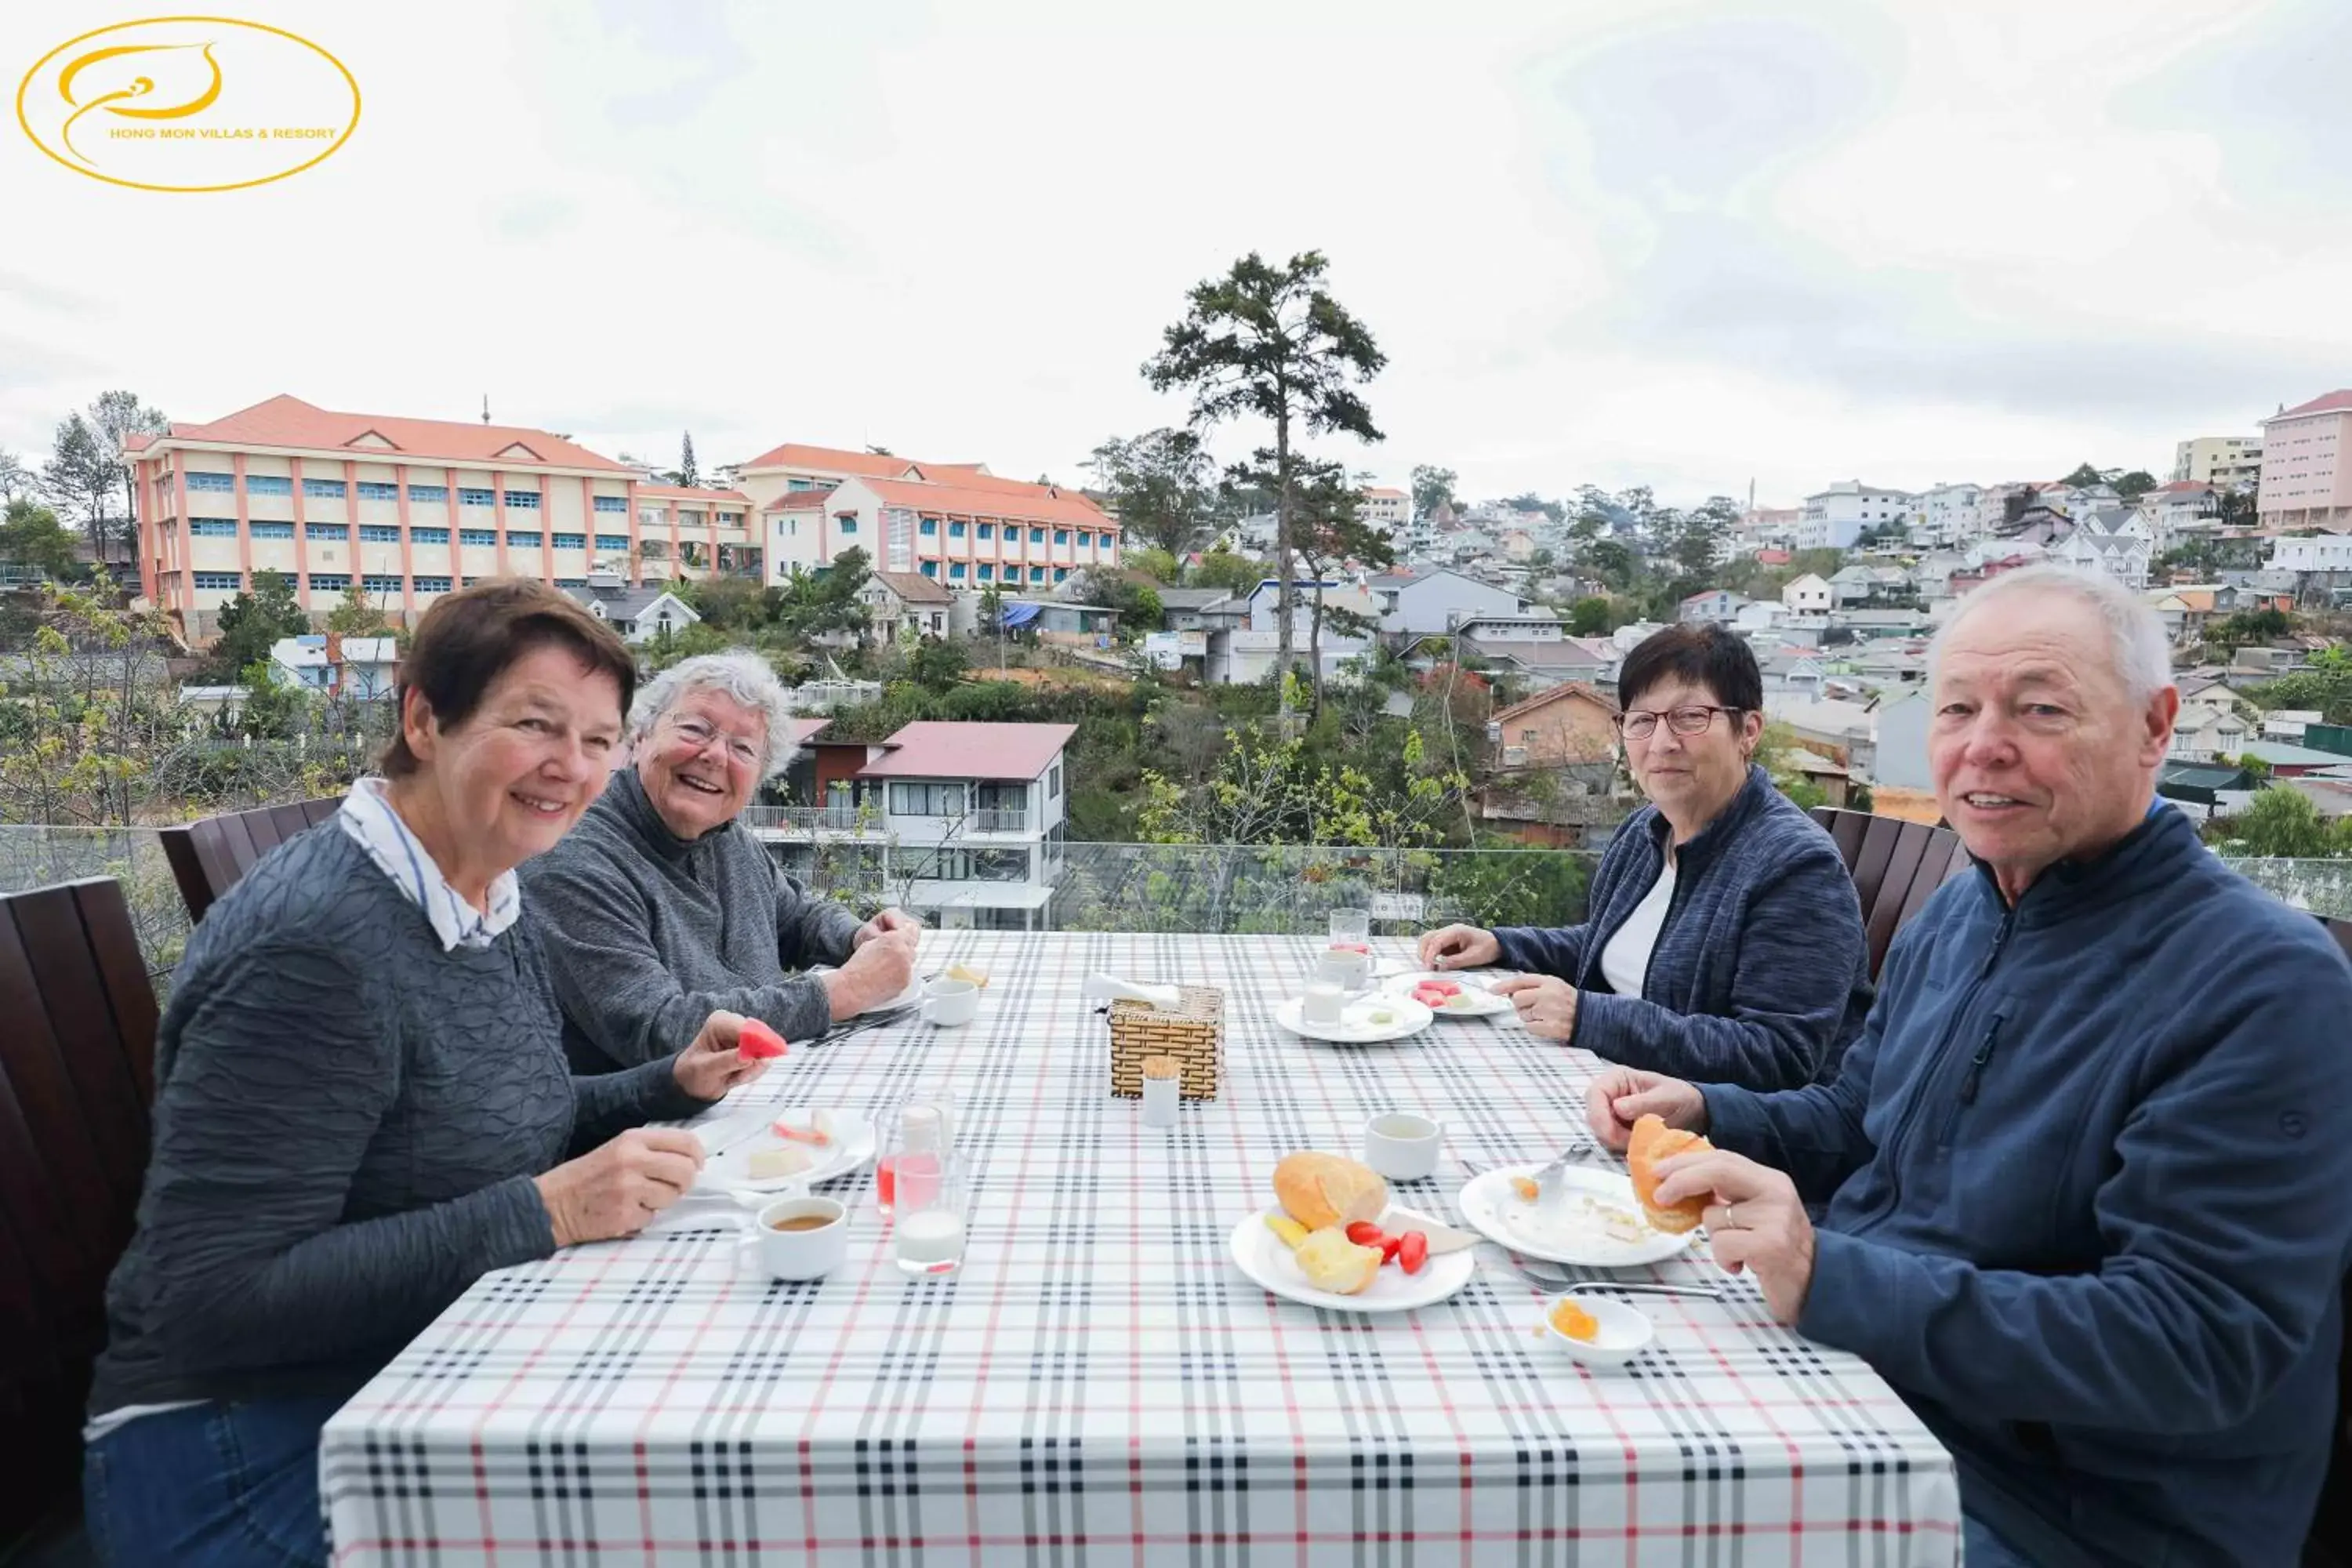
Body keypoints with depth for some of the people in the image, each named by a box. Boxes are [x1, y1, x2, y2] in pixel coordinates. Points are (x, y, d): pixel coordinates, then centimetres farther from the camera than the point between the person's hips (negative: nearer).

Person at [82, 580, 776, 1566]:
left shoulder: (495, 905, 2)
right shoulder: (314, 943, -24)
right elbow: (209, 1302, -24)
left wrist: (671, 1086, -2)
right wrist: (546, 1214, -28)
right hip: (261, 1441, -7)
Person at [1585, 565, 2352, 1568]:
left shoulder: (2266, 987, -20)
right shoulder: (1957, 913, 5)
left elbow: (2197, 1345, -26)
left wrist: (1830, 1283, -35)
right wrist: (1704, 1114, -4)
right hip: (1849, 1385, 7)